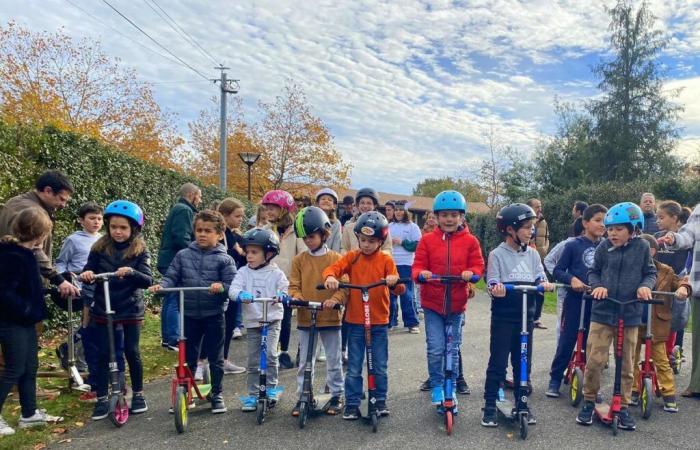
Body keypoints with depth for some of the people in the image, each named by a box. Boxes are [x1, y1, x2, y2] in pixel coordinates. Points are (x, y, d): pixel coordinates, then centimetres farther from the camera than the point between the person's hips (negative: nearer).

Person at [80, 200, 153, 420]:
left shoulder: (140, 250, -7)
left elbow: (147, 280, -14)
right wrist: (86, 274, -25)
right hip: (103, 310, 2)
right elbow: (89, 272, -2)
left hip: (131, 310, -1)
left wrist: (131, 272, -33)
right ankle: (102, 399, 17)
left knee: (132, 352, 4)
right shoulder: (100, 248, -1)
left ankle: (138, 394, 21)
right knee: (103, 354, 5)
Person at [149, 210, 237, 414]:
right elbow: (171, 277, 2)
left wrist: (221, 286, -29)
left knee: (215, 358, 10)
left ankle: (217, 394, 25)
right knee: (187, 357, 12)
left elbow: (233, 284, -9)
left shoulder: (224, 259, -5)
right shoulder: (183, 255, 2)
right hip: (189, 315, 2)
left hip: (214, 315, -2)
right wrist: (160, 286, -18)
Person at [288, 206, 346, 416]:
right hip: (305, 318, 2)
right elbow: (294, 285, 2)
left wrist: (335, 299, -26)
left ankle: (336, 395, 25)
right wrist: (296, 296, -19)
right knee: (304, 361, 10)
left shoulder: (336, 258, -5)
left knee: (334, 360, 10)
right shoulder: (299, 260, 2)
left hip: (330, 317, -2)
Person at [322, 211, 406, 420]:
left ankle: (380, 400, 27)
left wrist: (394, 282, -33)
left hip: (379, 322, 0)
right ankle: (352, 404, 19)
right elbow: (334, 268, -15)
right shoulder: (352, 257, 1)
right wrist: (330, 277, -38)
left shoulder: (386, 260, -2)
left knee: (380, 367, 11)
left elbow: (398, 289, -9)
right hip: (355, 322, 0)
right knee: (354, 368, 8)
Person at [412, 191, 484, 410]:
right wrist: (421, 273, -24)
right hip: (432, 303, -1)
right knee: (435, 349, -4)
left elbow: (478, 265, 1)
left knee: (453, 349, 12)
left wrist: (471, 273, -21)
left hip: (457, 304, 1)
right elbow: (418, 265, -2)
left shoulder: (470, 241, 0)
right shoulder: (427, 240, -2)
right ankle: (437, 386, 19)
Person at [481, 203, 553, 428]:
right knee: (498, 362, 1)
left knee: (523, 361, 12)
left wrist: (544, 284, -19)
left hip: (526, 315, 4)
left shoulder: (532, 254, 6)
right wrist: (495, 289, -32)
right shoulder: (497, 254, -8)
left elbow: (540, 278, 3)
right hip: (503, 316, -4)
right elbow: (492, 283, -11)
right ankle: (490, 406, 11)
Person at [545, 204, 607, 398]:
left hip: (598, 302, 3)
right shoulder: (574, 245, -5)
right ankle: (555, 380, 15)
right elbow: (558, 270, -2)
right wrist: (571, 279, -19)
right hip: (575, 300, -3)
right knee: (566, 341, 3)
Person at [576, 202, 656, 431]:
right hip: (602, 312, -1)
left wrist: (645, 285, -12)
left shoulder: (642, 247, -1)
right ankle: (589, 402, 15)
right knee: (594, 360, -5)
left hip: (630, 314, 1)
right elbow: (594, 272, 7)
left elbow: (650, 272, 8)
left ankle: (624, 407, 25)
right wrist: (598, 286, -12)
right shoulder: (604, 247, -2)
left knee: (627, 365, 9)